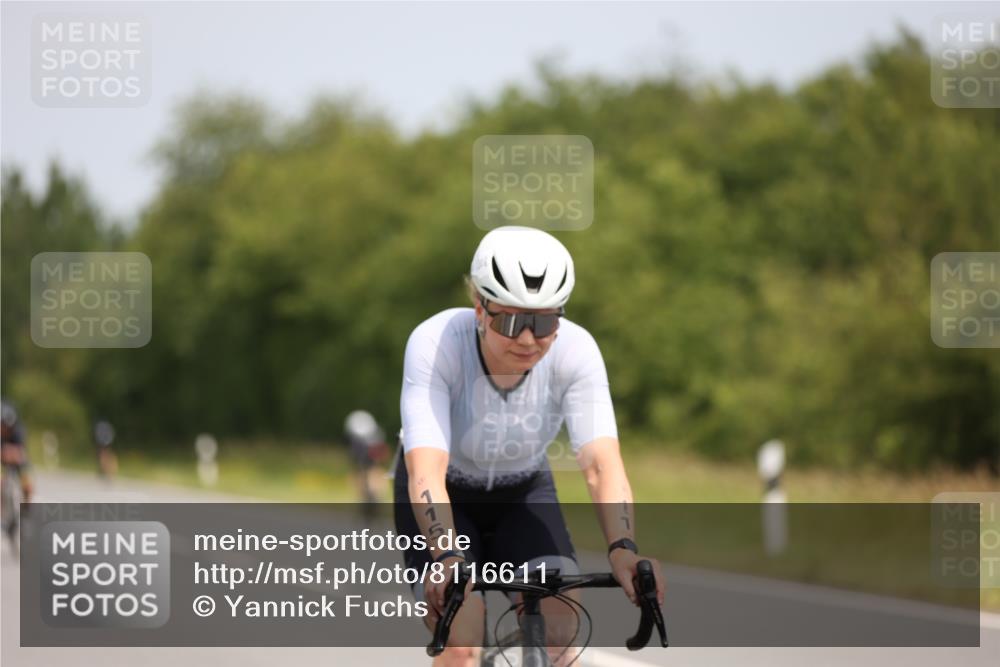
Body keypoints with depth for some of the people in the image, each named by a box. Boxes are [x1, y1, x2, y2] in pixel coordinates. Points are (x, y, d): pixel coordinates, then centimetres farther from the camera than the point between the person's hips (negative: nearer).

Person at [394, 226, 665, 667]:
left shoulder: (574, 350, -27)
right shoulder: (435, 344, -33)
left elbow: (602, 464, -36)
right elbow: (426, 471, -43)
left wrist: (623, 548, -55)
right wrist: (447, 559, -60)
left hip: (524, 493, 2)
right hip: (445, 497, -2)